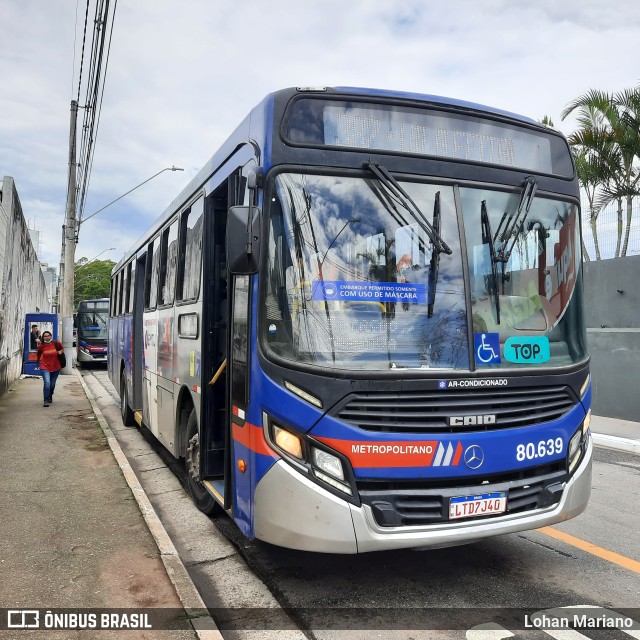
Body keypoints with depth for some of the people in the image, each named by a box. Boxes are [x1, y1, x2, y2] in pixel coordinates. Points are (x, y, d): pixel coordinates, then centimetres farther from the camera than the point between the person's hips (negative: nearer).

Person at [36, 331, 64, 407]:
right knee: (47, 383, -20)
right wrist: (40, 361, 10)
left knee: (52, 384, 15)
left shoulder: (56, 344, -5)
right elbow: (39, 355, 14)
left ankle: (50, 397, 41)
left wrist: (60, 352, -2)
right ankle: (46, 401, -16)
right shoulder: (41, 346, -5)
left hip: (55, 367, 2)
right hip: (45, 367, -2)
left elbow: (62, 349, 15)